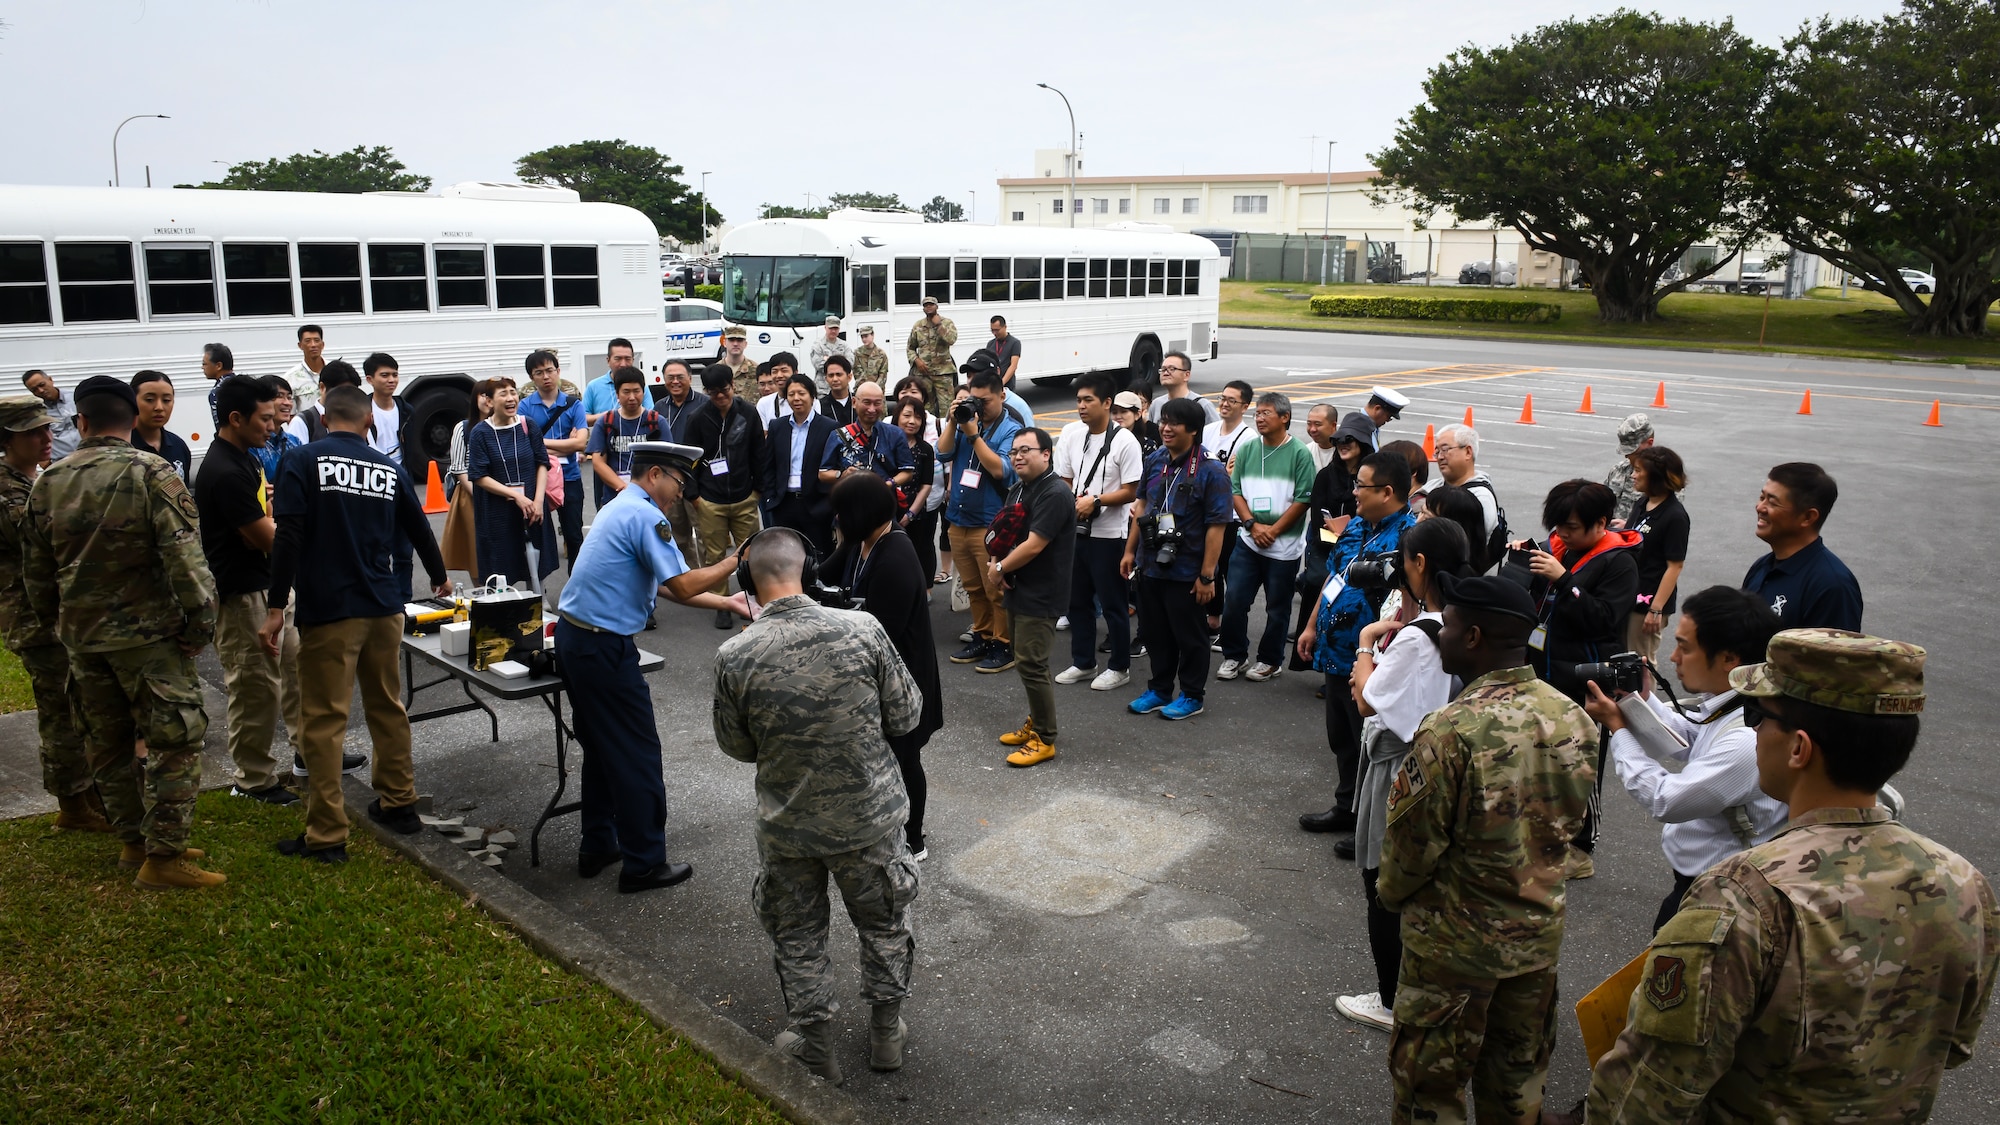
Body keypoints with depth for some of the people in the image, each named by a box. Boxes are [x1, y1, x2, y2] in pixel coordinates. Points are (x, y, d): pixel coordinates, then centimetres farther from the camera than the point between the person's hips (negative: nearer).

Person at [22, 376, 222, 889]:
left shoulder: (48, 483, 4)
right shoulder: (152, 474, -13)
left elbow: (36, 571, 13)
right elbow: (185, 559, -19)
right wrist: (201, 623, -9)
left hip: (82, 637, 6)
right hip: (148, 634, -6)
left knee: (107, 745, 17)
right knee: (175, 741, 0)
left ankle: (134, 842, 27)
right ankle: (163, 858, 0)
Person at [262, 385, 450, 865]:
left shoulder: (303, 462, -3)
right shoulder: (390, 469, 9)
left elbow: (288, 538, -13)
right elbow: (419, 530, 21)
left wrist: (276, 607, -10)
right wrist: (439, 579, 38)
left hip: (328, 611, -4)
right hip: (384, 608, 5)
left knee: (324, 721, 0)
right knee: (388, 707, 18)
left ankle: (326, 835, 4)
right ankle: (399, 804, 29)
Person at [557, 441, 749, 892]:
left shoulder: (620, 508, 17)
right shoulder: (645, 516, -15)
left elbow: (664, 585, 17)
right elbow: (682, 586, -20)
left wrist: (727, 603, 15)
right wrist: (733, 562, -6)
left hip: (572, 636, 10)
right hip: (603, 647, -10)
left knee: (601, 745, 21)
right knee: (638, 752, 1)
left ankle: (597, 846, 31)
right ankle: (644, 864, 10)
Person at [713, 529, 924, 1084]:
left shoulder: (734, 657, -18)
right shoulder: (862, 630, -20)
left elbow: (736, 746, -3)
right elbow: (906, 716, -9)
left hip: (787, 825, 0)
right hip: (868, 818, 0)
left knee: (797, 936, 22)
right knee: (883, 923, 24)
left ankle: (816, 1050, 37)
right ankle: (886, 1032, 41)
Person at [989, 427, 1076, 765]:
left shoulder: (1055, 494, -18)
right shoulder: (1018, 490, 13)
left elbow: (1034, 545, -23)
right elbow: (1002, 535, 16)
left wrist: (999, 569, -12)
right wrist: (995, 564, -4)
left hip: (1041, 596, -9)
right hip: (1018, 591, 9)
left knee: (1031, 665, -8)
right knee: (1026, 662, 16)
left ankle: (1045, 740, 2)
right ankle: (1035, 723, 29)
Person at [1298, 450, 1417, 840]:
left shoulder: (1407, 538, -23)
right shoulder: (1357, 525, 7)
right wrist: (1312, 626, 19)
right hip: (1337, 656, 9)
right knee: (1341, 739, 22)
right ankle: (1348, 810, 38)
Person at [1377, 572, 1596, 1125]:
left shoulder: (1452, 730, -28)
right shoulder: (1573, 719, -8)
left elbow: (1413, 840, -19)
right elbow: (1571, 820, 6)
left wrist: (1391, 891, 1)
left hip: (1454, 940, -6)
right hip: (1539, 933, 6)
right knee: (1519, 1080, 25)